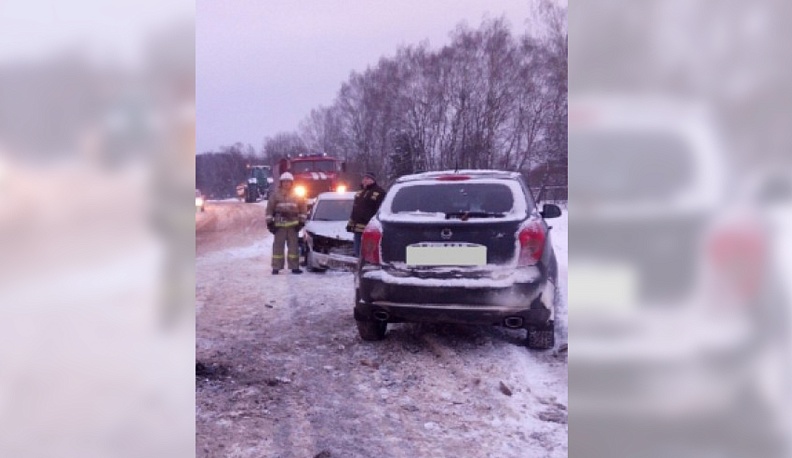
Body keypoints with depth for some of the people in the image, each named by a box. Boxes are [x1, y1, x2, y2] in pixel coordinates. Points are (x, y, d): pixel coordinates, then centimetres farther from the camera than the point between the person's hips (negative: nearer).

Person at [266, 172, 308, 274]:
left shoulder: (296, 195, 8)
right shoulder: (275, 195, 4)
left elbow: (303, 208, 11)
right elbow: (269, 209, 4)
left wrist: (301, 222, 4)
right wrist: (270, 222, -1)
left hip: (293, 223, 1)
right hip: (279, 224, -1)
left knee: (293, 245, 2)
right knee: (278, 246, -2)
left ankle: (294, 267, 6)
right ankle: (276, 268, 1)